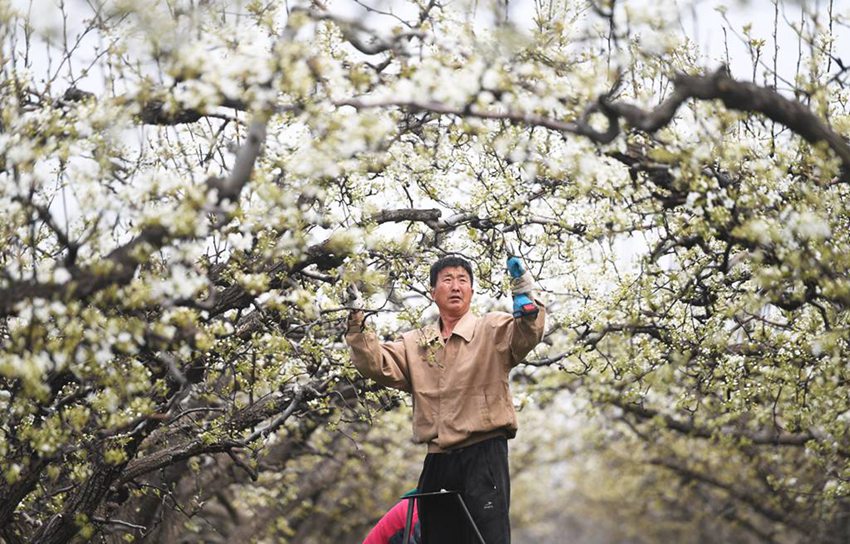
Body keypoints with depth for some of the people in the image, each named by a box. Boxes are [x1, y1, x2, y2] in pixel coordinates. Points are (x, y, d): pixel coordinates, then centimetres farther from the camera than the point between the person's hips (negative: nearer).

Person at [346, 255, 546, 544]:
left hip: (483, 455, -5)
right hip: (437, 461, 5)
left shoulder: (492, 329, 3)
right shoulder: (415, 343, 15)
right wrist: (357, 326, -9)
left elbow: (525, 336, -16)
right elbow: (377, 365, 4)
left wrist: (527, 303, -35)